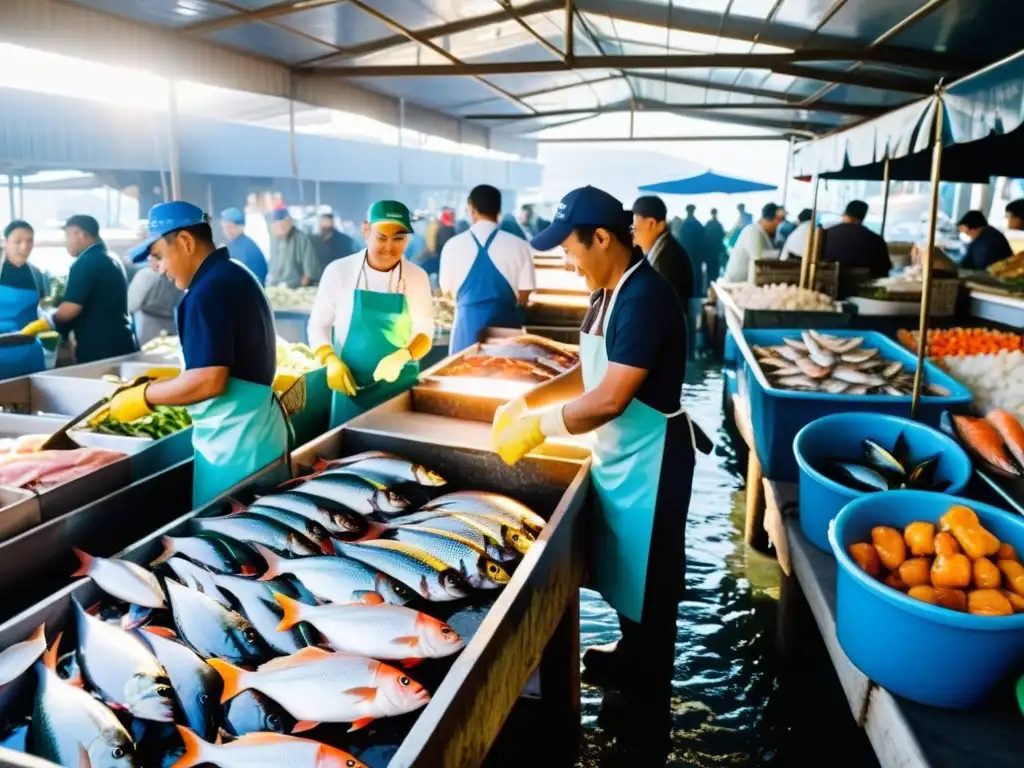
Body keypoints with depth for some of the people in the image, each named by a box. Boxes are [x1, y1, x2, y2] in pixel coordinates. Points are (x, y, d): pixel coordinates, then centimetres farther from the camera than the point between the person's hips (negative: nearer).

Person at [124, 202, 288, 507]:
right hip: (258, 434, 10)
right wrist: (167, 379, 16)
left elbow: (208, 381, -25)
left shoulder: (209, 290, -20)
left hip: (234, 445, -10)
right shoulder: (235, 274, 11)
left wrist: (143, 396, -12)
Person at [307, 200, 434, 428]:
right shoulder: (339, 271, -3)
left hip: (401, 386, 1)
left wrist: (401, 357, -22)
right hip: (351, 385, 0)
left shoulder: (417, 277, -1)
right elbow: (318, 325, 3)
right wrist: (331, 361, -15)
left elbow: (425, 331, -2)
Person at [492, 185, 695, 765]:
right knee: (626, 572, 24)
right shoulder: (610, 293, 6)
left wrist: (536, 429, -18)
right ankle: (631, 658, 48)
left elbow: (609, 398, -29)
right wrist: (525, 402, 4)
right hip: (618, 454, 9)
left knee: (649, 585, 6)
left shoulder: (645, 297, -24)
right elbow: (590, 373, 13)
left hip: (648, 460, -9)